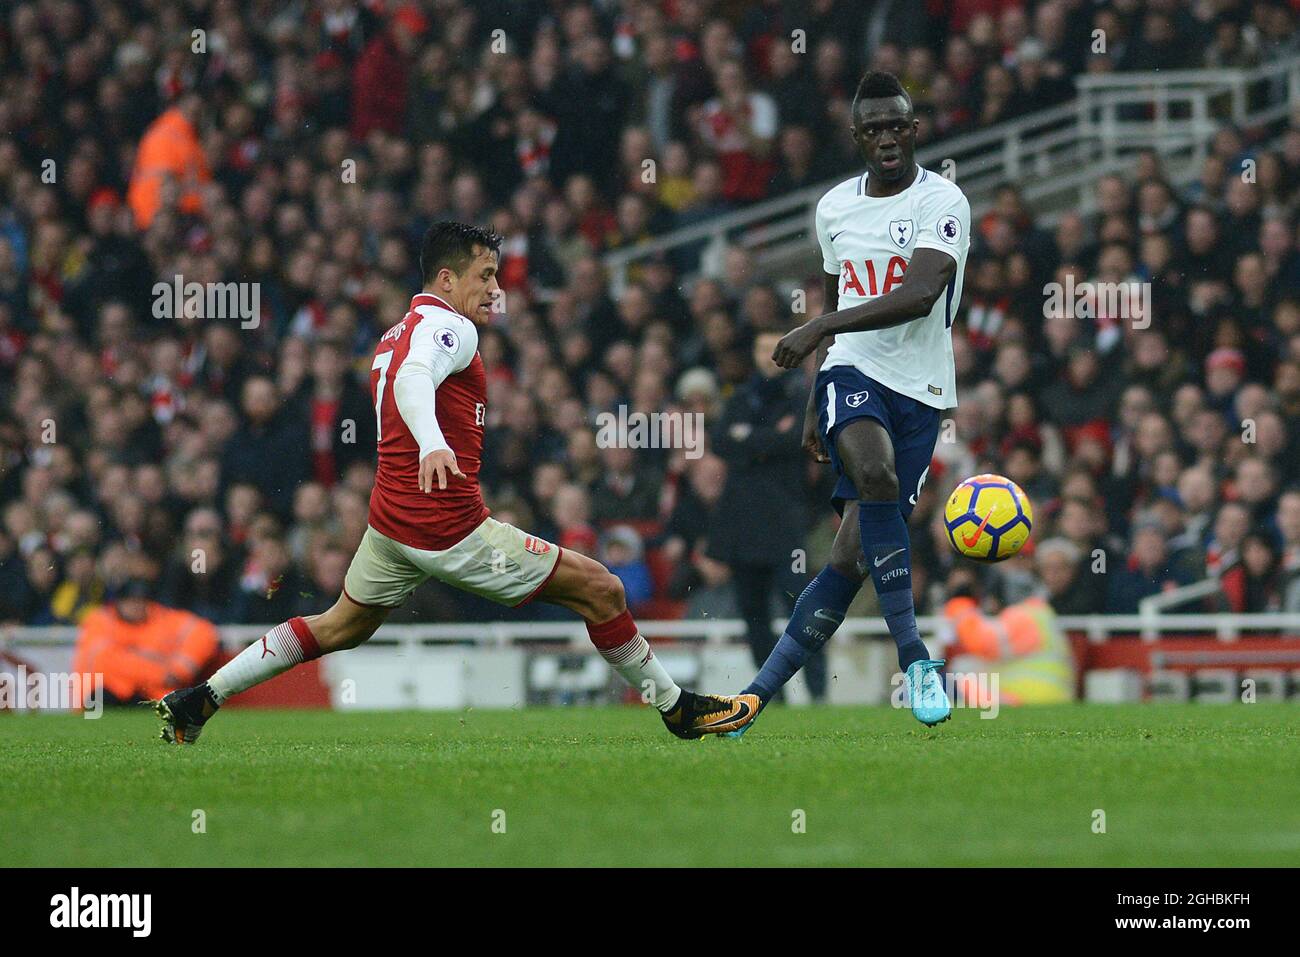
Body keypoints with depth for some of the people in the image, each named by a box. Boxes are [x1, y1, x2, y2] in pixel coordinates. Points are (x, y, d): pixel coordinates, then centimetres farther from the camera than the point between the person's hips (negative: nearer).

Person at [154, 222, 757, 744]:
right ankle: (678, 708, 7)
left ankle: (197, 702, 16)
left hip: (391, 523, 10)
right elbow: (412, 381, -32)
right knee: (600, 591, -2)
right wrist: (433, 445, -50)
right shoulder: (451, 328, -13)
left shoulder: (397, 333, 18)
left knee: (338, 629, 22)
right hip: (448, 527, -10)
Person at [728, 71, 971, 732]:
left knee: (852, 555, -8)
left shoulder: (941, 202, -7)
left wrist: (821, 327, -27)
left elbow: (920, 294, -22)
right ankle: (913, 656, -28)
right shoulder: (835, 207, 12)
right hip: (852, 374, 2)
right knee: (874, 472, -32)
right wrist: (814, 406, 26)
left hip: (919, 390, -2)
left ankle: (758, 694, 1)